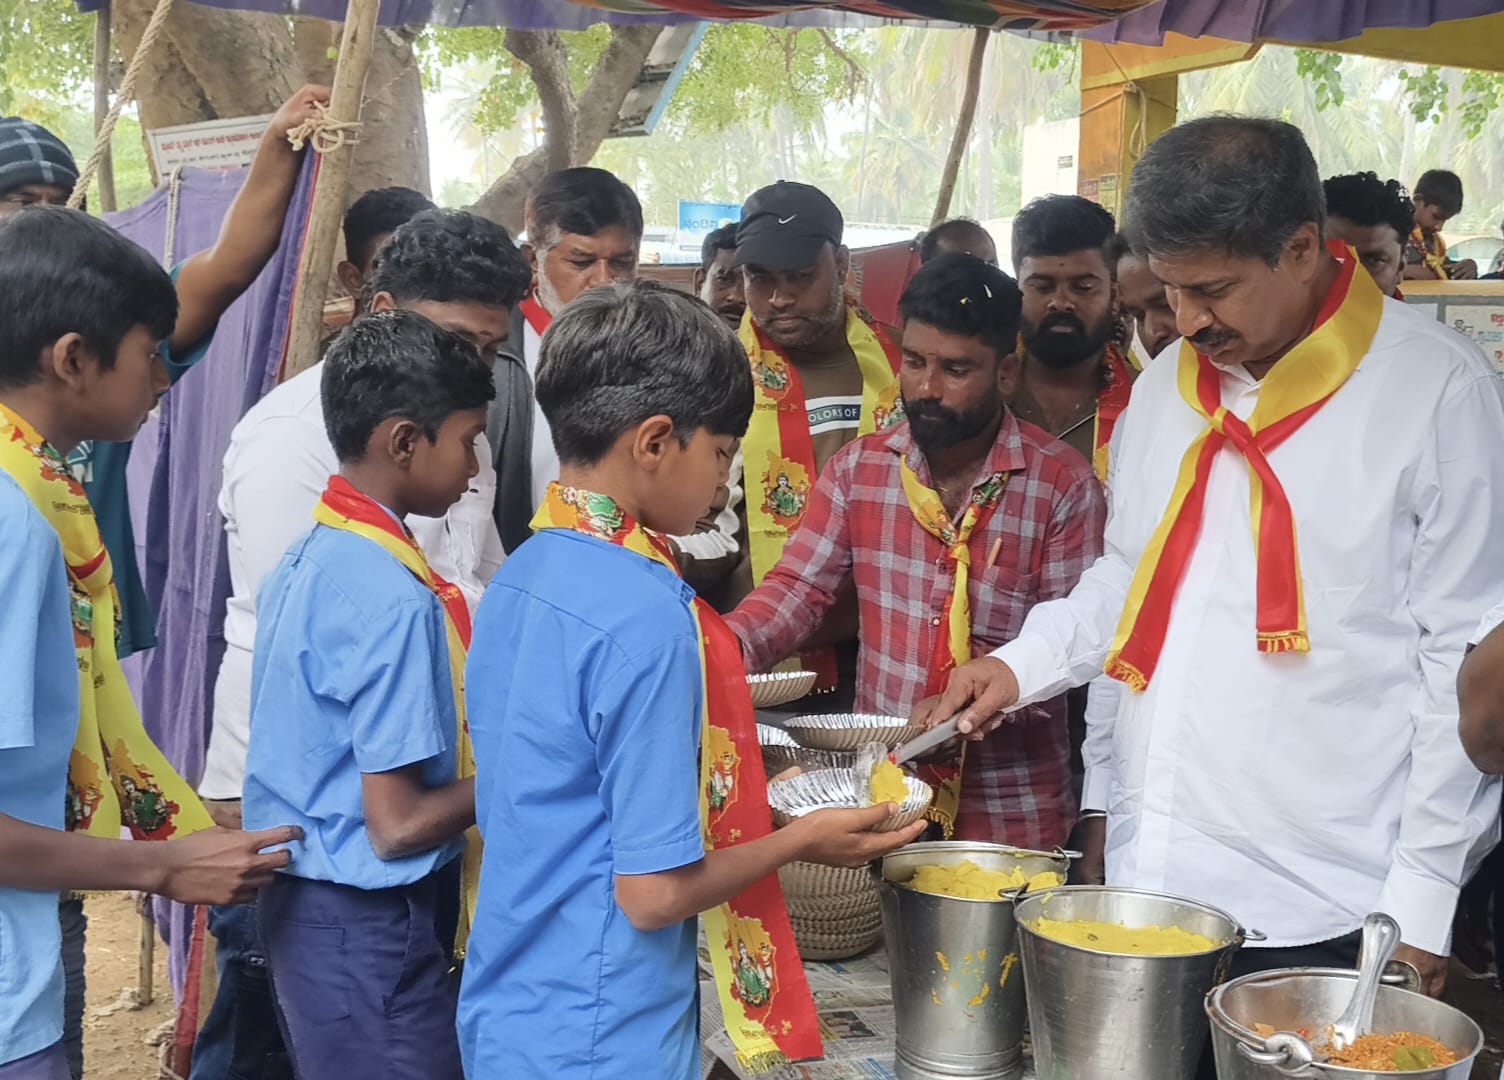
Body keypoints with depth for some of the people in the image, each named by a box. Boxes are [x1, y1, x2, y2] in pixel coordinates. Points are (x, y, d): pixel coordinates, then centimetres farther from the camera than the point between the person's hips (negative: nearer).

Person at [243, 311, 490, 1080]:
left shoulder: (305, 561, 4)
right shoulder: (395, 598, -23)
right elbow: (397, 826, -22)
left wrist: (467, 744, 10)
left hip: (297, 901, 9)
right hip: (367, 926, -9)